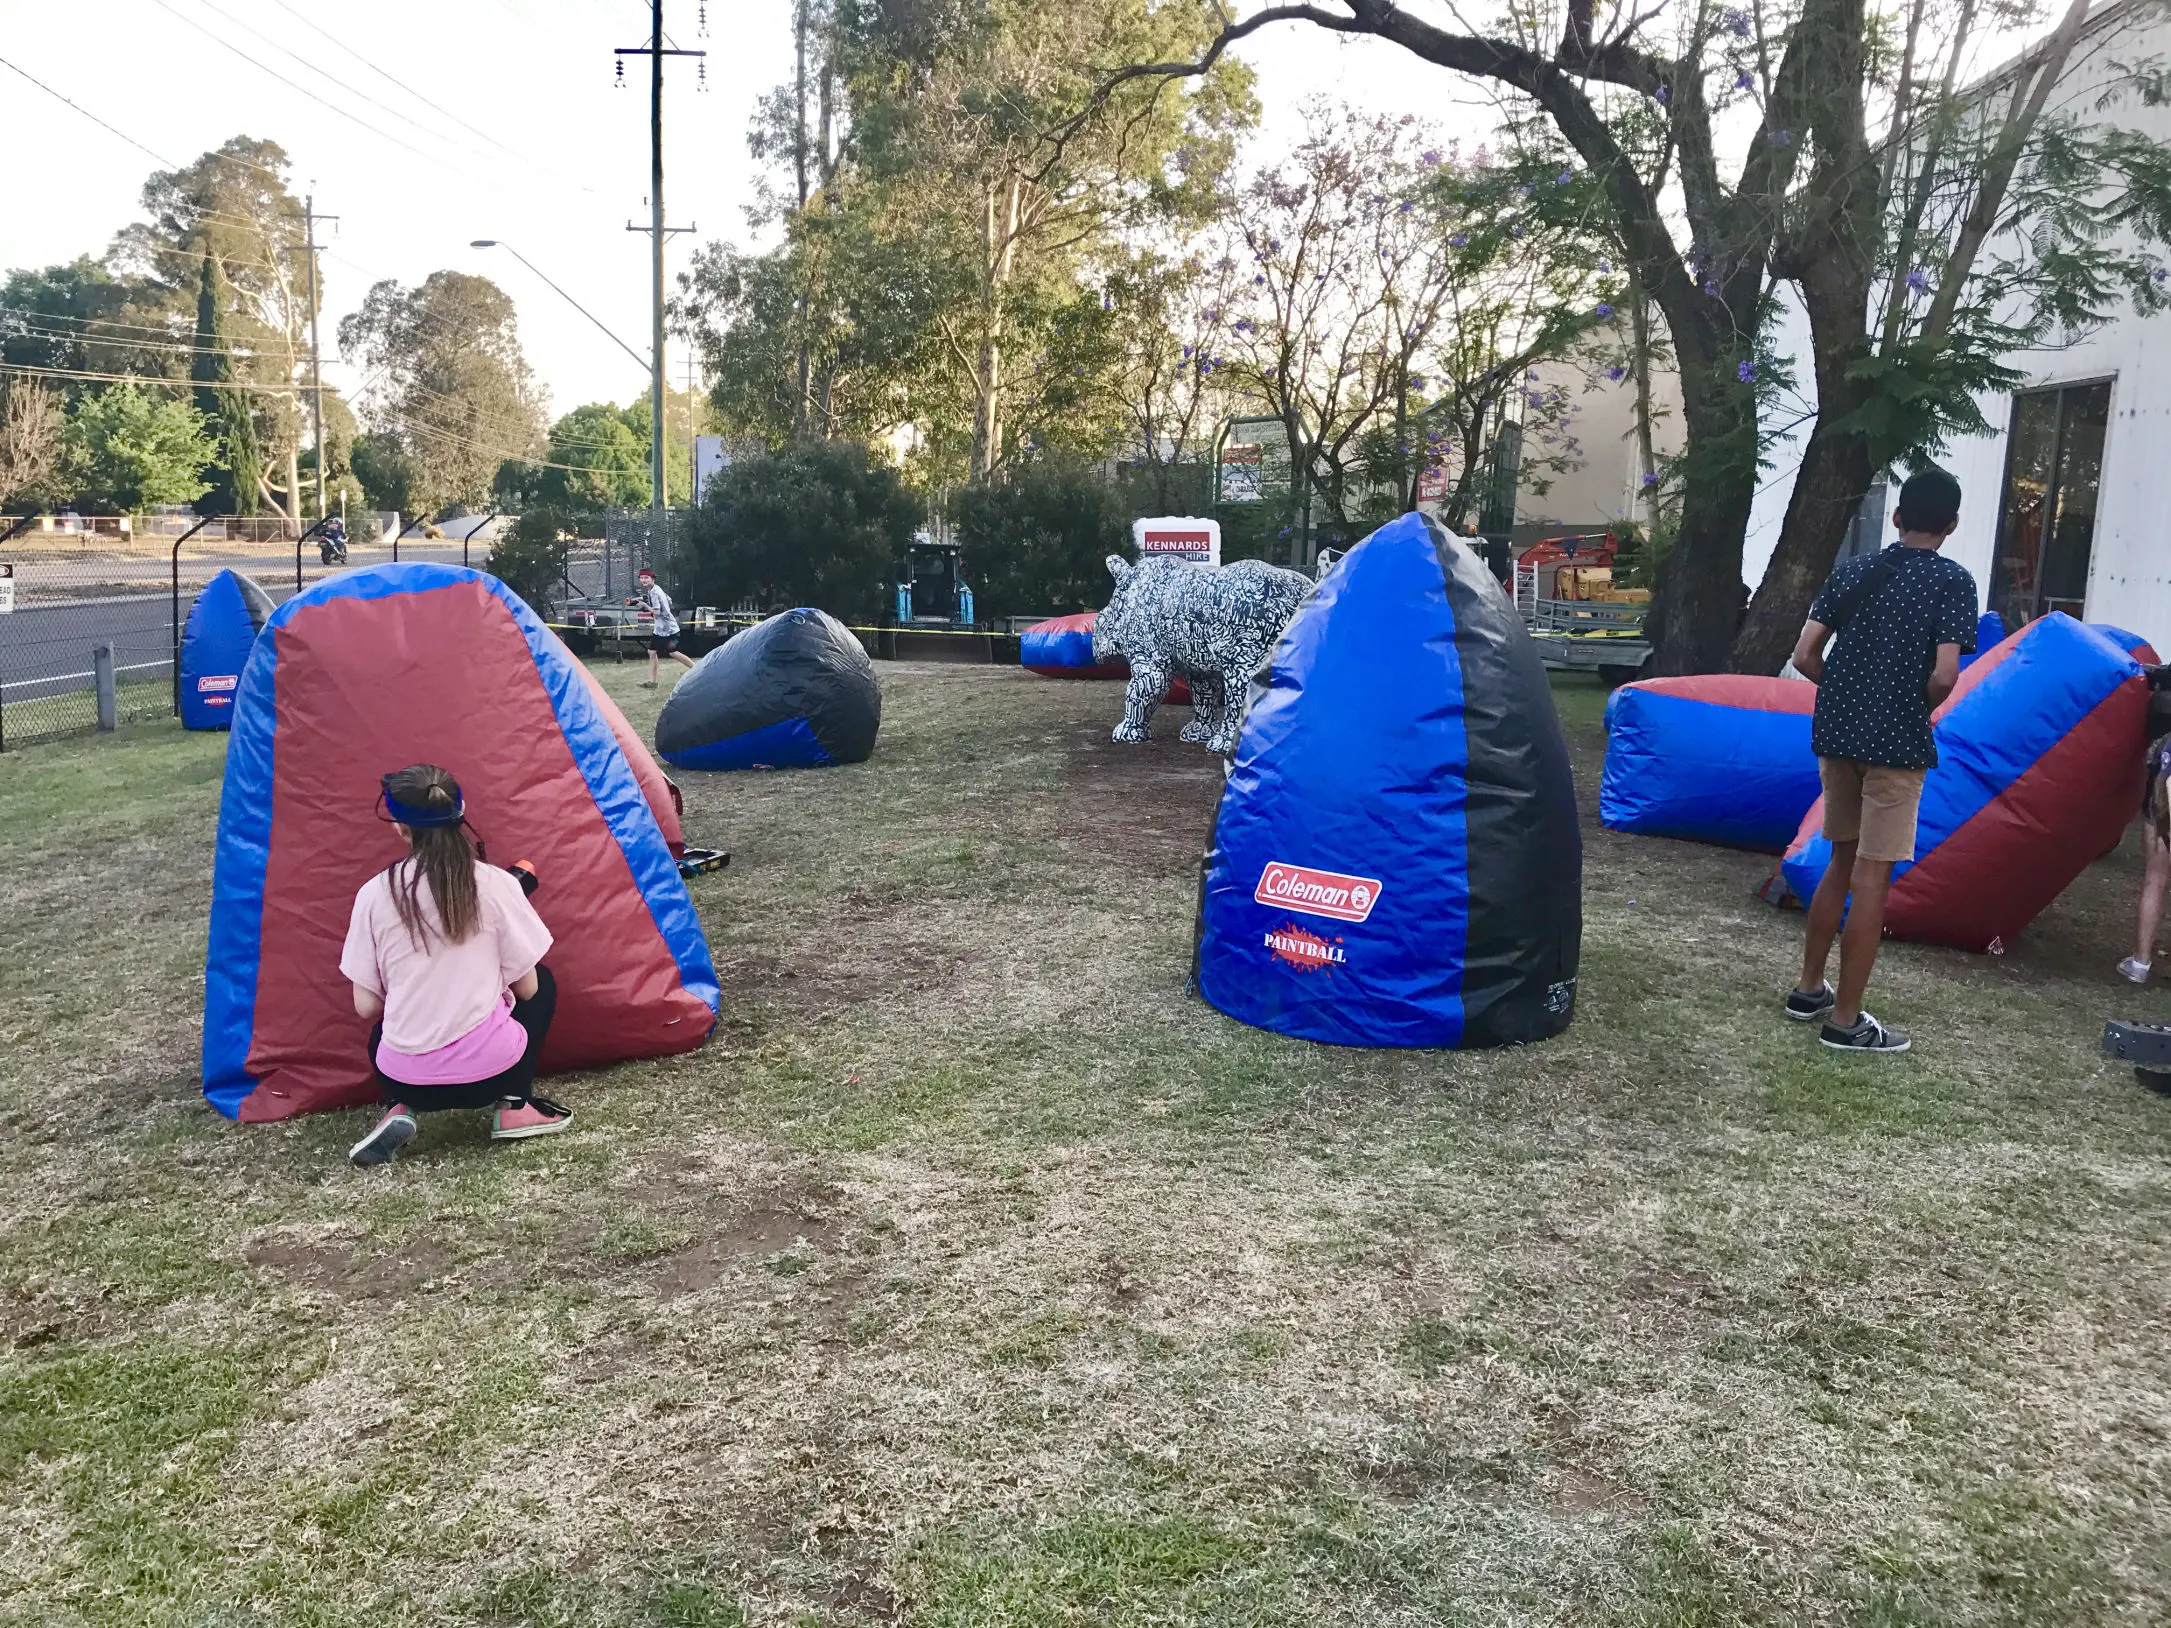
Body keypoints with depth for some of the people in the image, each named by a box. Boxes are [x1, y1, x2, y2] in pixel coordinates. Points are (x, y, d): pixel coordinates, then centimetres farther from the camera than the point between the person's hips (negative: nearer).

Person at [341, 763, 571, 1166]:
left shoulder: (374, 894, -4)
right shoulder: (497, 884, -7)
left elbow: (366, 1006, 1)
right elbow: (525, 987, 1)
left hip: (406, 1077, 2)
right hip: (490, 1067, -2)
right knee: (542, 984, 27)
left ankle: (397, 1110, 10)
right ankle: (514, 1108, 15)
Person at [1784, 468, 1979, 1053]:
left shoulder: (1851, 571, 7)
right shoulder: (1952, 580, -6)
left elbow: (1804, 656, 2)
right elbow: (1944, 675, -16)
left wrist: (1850, 693, 13)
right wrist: (1916, 708, 4)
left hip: (1837, 735, 5)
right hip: (1897, 743, -5)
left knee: (1842, 862, 19)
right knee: (1872, 877, 0)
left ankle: (1809, 989, 27)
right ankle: (1846, 1021, 5)